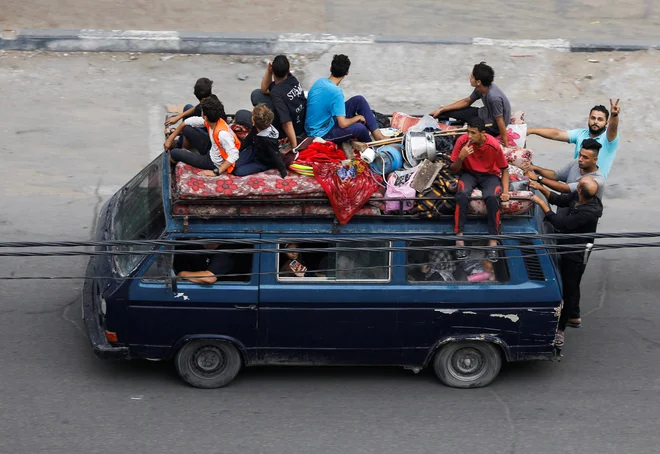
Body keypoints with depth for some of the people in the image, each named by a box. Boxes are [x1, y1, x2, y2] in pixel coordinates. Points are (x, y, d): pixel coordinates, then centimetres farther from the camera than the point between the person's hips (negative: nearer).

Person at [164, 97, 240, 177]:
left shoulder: (222, 133, -38)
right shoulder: (212, 120, -13)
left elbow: (234, 155, -40)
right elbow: (188, 122, 2)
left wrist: (216, 172, -37)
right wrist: (171, 137, 6)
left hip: (215, 163, -8)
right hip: (212, 152, 8)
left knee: (175, 153, -3)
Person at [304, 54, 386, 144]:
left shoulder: (320, 82, -2)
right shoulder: (336, 92, -28)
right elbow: (343, 124, -28)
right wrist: (357, 118, -9)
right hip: (320, 133, -10)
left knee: (359, 100, 4)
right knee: (360, 128, -29)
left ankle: (378, 135, 4)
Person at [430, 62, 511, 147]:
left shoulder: (493, 97, -37)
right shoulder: (480, 89, -11)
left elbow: (500, 121, -29)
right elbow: (466, 102, 6)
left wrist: (506, 145, -23)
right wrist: (442, 109, 5)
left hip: (492, 128, -8)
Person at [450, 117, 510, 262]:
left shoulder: (494, 145, -18)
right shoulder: (462, 141, -16)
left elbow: (504, 169, -2)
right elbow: (453, 170, -7)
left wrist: (505, 191, -16)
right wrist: (461, 157, -29)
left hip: (490, 175, -1)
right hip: (469, 174, 1)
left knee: (492, 197, -34)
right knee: (462, 194, -34)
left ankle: (493, 242, -28)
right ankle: (459, 238, -32)